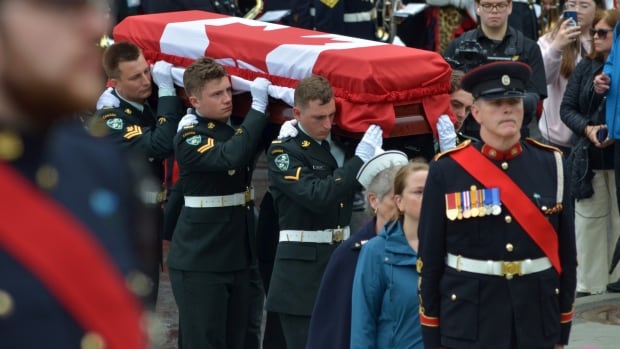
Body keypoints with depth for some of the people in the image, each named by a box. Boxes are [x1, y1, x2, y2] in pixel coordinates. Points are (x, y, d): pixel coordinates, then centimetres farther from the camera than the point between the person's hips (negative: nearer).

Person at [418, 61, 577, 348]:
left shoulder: (551, 164, 2)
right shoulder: (447, 170, -4)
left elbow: (566, 251, 6)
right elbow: (429, 258, -2)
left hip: (536, 318, 2)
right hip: (469, 323, -2)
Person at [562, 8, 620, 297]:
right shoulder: (585, 67, 5)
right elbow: (567, 108, 3)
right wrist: (587, 129, -15)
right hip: (590, 157, 3)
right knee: (588, 221, 6)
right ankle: (588, 286, 14)